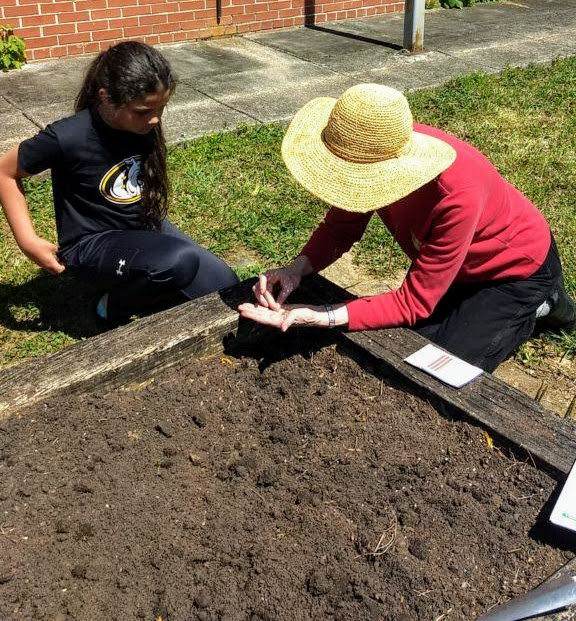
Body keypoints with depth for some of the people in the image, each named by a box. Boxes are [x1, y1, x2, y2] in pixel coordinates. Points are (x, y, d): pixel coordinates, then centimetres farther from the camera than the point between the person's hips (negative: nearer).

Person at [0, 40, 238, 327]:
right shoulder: (67, 138, -25)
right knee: (182, 260, -34)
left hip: (145, 226, 6)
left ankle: (137, 282, 15)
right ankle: (116, 305, -5)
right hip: (92, 244, -6)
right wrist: (28, 240, -13)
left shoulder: (145, 124, -9)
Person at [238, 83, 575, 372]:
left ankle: (535, 308, 12)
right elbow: (342, 225, -11)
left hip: (517, 268, -6)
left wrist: (319, 317, -44)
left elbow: (414, 302, -36)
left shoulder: (457, 193, -43)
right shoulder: (374, 149, -25)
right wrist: (297, 269, -30)